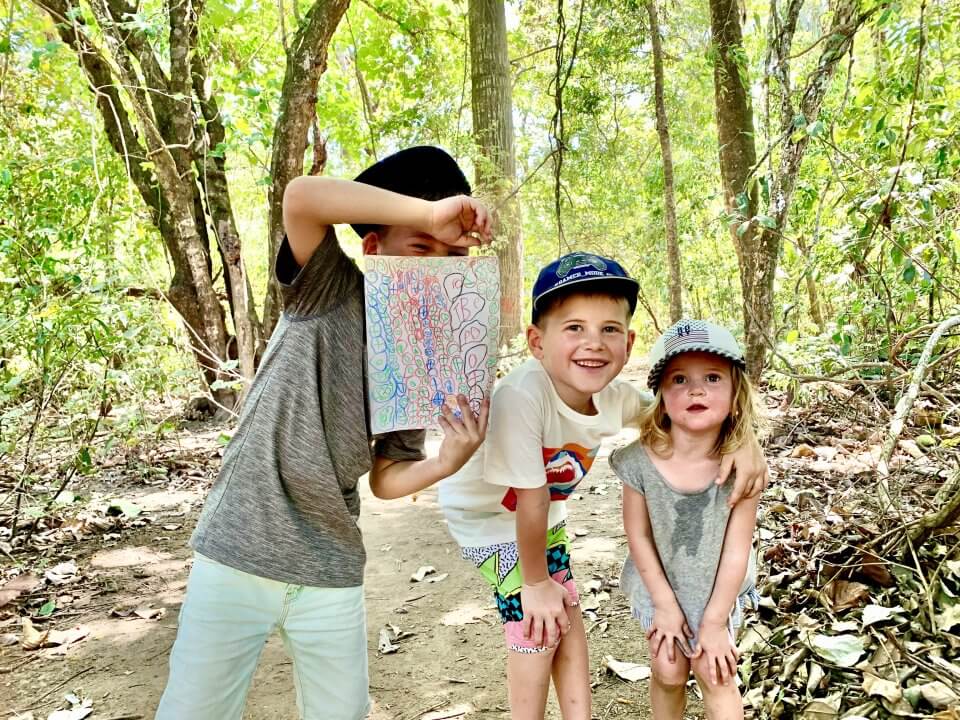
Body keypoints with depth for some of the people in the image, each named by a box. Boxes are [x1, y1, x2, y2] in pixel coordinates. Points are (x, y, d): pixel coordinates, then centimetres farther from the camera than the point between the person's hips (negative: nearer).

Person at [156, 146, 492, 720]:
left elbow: (384, 478, 4)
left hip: (332, 575, 4)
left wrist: (445, 464, -16)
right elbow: (301, 197, -27)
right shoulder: (329, 294, -7)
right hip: (239, 555, -3)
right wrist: (430, 211, -29)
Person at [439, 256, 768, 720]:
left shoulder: (614, 397, -21)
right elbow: (530, 499, -29)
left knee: (567, 620, 10)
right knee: (536, 627, -5)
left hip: (546, 512, 6)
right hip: (484, 513, -5)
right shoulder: (521, 397, -41)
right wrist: (535, 581, -17)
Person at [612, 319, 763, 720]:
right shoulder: (641, 461, -26)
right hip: (659, 587, 1)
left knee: (715, 676, 5)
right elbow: (639, 537, -12)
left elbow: (737, 550, -17)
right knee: (668, 674, 10)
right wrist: (666, 605, -7)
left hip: (717, 591, 0)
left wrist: (715, 620, -11)